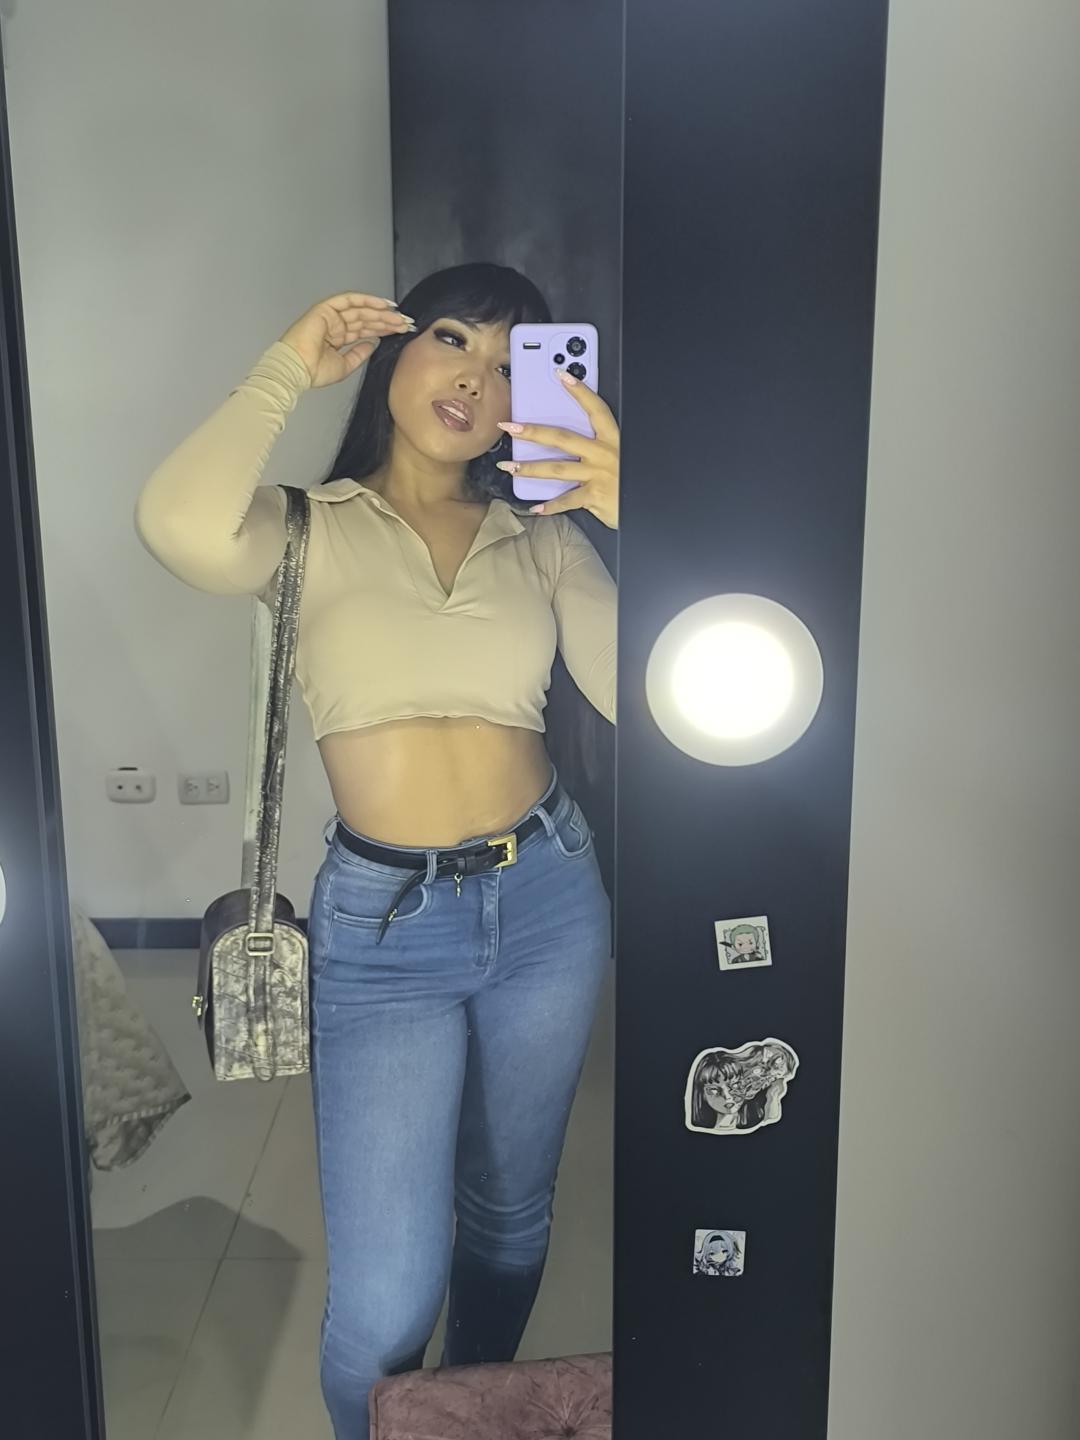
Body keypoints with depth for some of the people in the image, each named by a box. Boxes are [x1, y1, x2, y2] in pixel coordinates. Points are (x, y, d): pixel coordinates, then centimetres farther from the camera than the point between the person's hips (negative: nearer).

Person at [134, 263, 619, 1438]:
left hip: (547, 897, 4)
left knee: (510, 1214, 22)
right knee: (382, 1305, -3)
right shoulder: (312, 527, -1)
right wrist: (288, 368, -12)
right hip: (383, 922, -3)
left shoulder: (543, 538, 6)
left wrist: (630, 522, -18)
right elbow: (182, 528, -26)